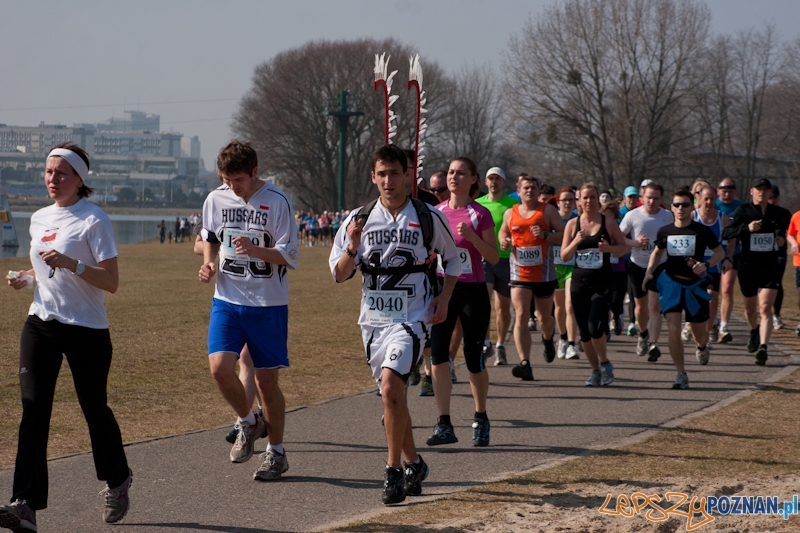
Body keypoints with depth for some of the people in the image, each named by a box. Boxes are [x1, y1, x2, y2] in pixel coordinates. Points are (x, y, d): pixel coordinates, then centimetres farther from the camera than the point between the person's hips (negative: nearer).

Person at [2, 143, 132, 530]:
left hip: (87, 329, -5)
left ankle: (117, 481, 36)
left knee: (94, 408, 8)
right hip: (41, 324, 5)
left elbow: (111, 282, -13)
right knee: (33, 408, -11)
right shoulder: (39, 219, 12)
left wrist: (71, 264, -26)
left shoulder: (93, 220, -9)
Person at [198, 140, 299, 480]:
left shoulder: (276, 202, -10)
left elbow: (289, 255, -11)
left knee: (266, 380, 2)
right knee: (219, 368, -14)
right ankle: (248, 422, 15)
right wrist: (209, 263, 0)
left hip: (268, 303, -3)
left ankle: (276, 451, 20)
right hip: (227, 300, 3)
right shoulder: (216, 200, 2)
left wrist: (255, 250, -27)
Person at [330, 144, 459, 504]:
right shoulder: (360, 219, 2)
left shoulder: (429, 218, -3)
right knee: (392, 395, 12)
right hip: (373, 319, 4)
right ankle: (414, 464, 31)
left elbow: (453, 260, 13)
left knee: (391, 386, -22)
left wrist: (444, 297, -1)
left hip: (412, 317, -4)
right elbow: (338, 275, 3)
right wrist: (353, 247, -16)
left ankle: (394, 471, -12)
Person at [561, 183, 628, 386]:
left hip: (602, 283, -3)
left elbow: (624, 248, 8)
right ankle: (595, 370, 20)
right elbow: (564, 256, 5)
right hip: (579, 281, 3)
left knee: (595, 326, -16)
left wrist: (609, 248, -12)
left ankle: (605, 363, 8)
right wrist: (576, 242, -13)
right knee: (584, 331, 5)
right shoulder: (572, 224, 5)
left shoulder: (608, 223, 0)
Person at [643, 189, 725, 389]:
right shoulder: (665, 231, 1)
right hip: (671, 282, 1)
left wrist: (706, 265, -15)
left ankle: (702, 346, 49)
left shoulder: (703, 231, -6)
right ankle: (681, 374, -4)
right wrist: (649, 271, 4)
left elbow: (720, 252, 4)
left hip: (695, 285, -1)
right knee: (673, 330, -14)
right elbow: (657, 252, 19)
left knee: (699, 333, 9)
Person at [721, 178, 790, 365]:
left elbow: (783, 229, 27)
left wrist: (782, 237, 6)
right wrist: (747, 228, -24)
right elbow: (725, 233, -12)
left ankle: (763, 347, -22)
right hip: (748, 266, 0)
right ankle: (754, 331, 48)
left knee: (765, 308, -15)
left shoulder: (779, 213, 4)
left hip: (770, 267, 0)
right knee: (750, 308, 16)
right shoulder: (743, 211, -4)